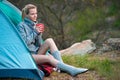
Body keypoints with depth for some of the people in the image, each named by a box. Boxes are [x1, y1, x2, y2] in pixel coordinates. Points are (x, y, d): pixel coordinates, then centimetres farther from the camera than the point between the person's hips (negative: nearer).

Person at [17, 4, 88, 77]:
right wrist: (35, 32, -16)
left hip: (36, 52, 7)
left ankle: (61, 65, -29)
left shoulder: (34, 25, 14)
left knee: (49, 40, -20)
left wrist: (39, 34, -6)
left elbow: (37, 44, 13)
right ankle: (71, 70, -43)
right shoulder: (21, 26, -7)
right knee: (49, 58, -31)